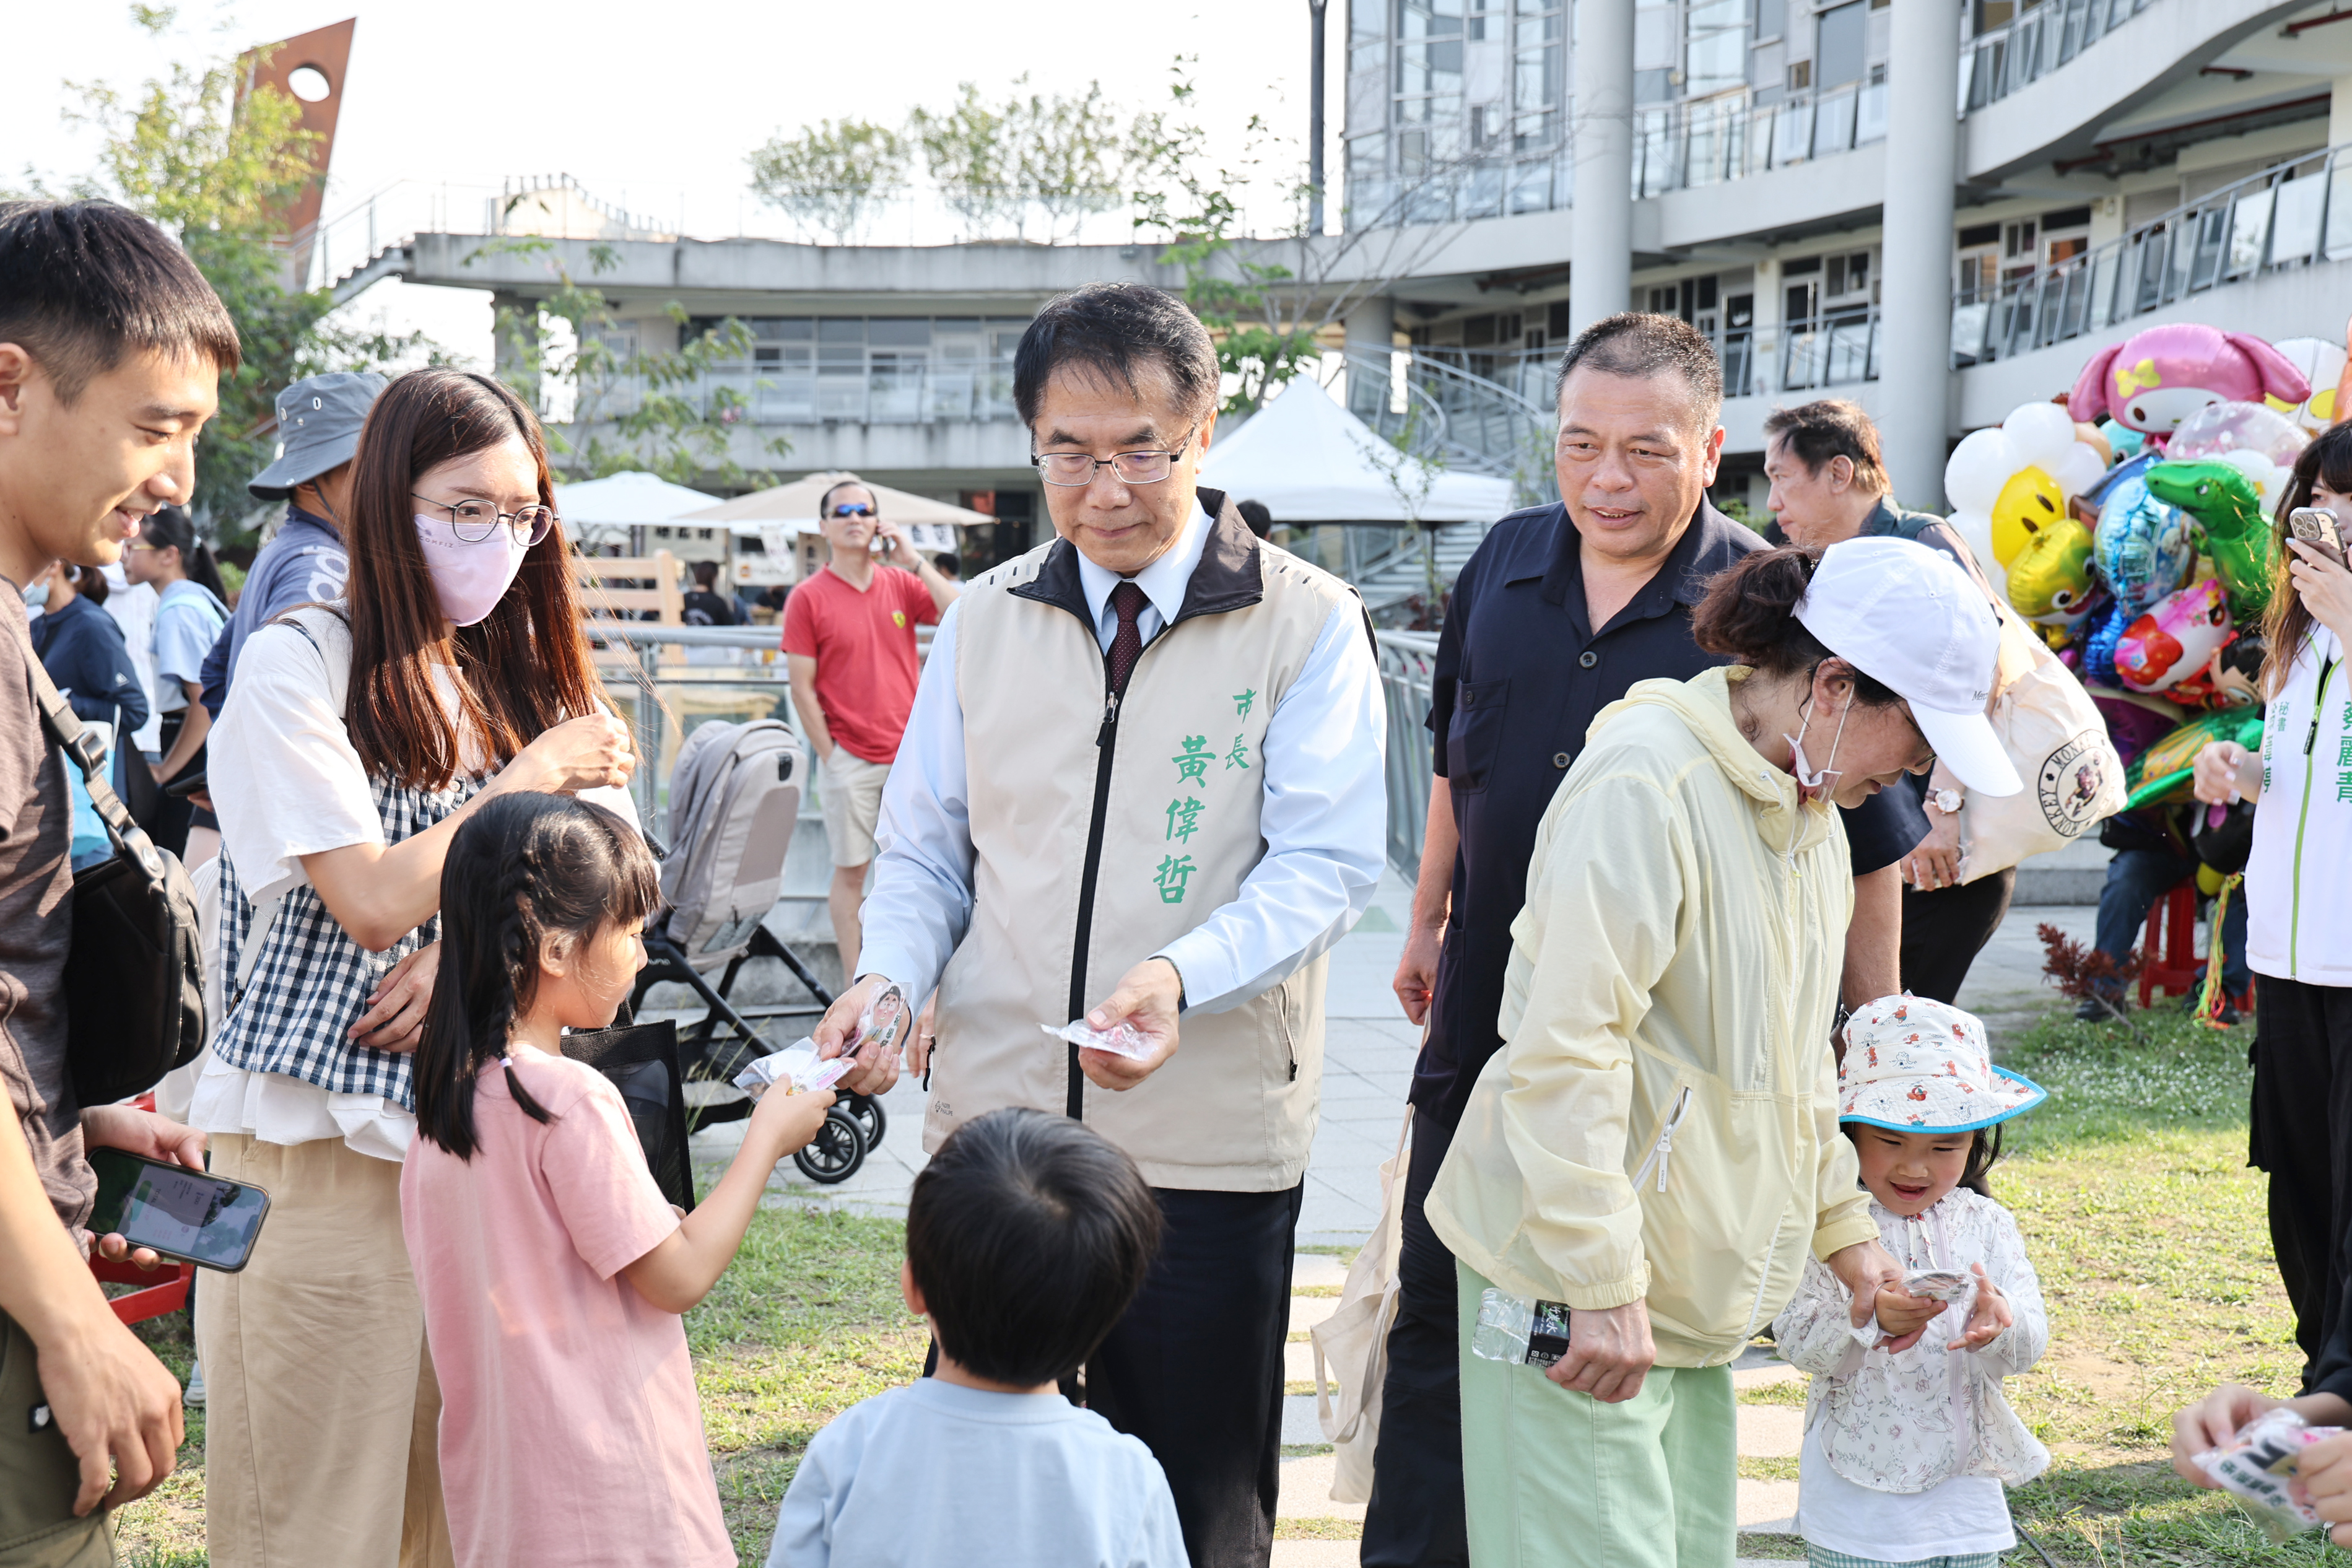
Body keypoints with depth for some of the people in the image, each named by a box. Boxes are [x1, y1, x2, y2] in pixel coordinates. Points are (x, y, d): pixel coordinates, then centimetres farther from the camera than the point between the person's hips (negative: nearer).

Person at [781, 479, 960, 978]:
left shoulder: (903, 585, 7)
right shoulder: (809, 597, -3)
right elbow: (802, 688, -5)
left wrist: (914, 561, -6)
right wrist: (830, 757, -9)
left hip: (909, 753, 3)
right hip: (851, 758, -3)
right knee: (850, 871, 3)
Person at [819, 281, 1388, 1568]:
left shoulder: (1305, 625, -2)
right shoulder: (983, 620, 10)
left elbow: (1327, 863, -9)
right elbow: (924, 851, 14)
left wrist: (1181, 975, -26)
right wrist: (887, 978, -7)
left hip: (1209, 1147, -3)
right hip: (992, 1125, 3)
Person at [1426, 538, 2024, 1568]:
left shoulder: (1809, 807, 15)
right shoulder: (1646, 785, -16)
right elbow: (1567, 1049, -21)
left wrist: (1843, 1231, 23)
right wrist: (1601, 1284, -22)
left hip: (1695, 1284, 9)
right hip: (1579, 1276, -9)